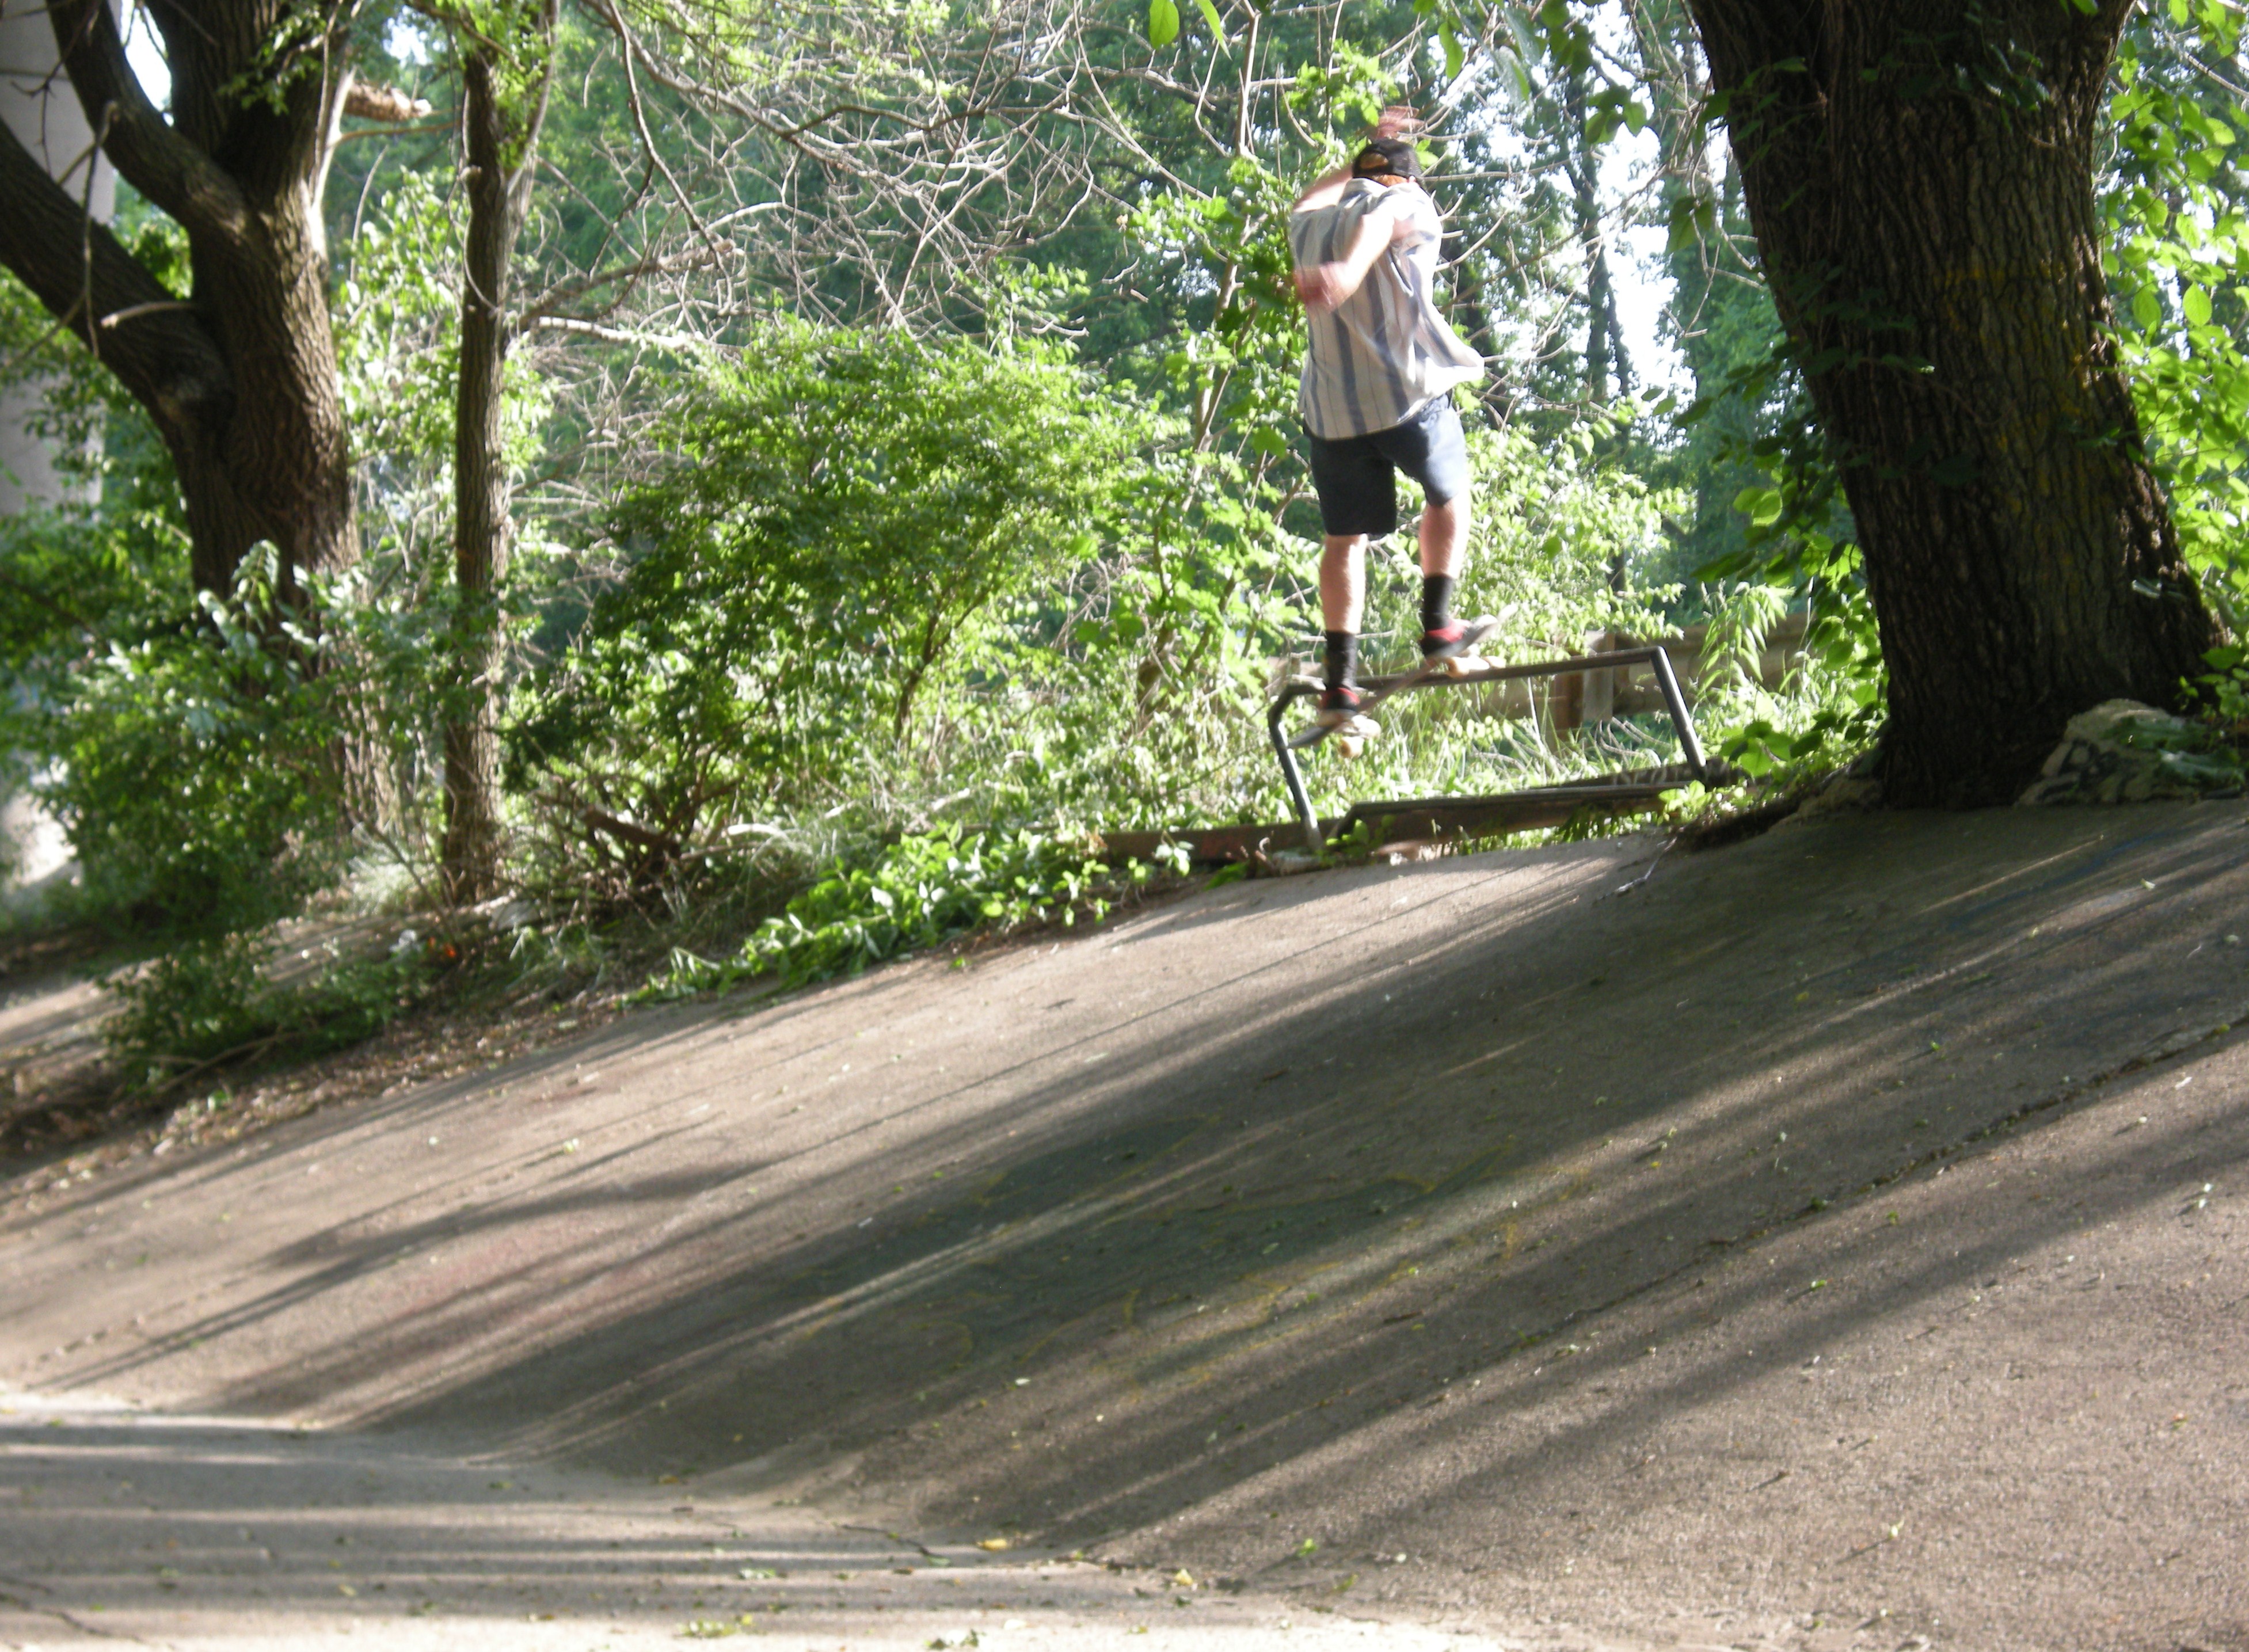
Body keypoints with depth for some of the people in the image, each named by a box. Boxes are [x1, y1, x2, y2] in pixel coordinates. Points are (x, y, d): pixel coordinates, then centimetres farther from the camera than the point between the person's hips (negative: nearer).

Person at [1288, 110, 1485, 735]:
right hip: (1408, 395, -4)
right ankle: (1438, 628, 17)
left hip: (1330, 409, 4)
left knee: (1344, 538, 10)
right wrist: (1347, 273, -44)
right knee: (1448, 495, 22)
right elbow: (1374, 227, -24)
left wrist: (1369, 152, 52)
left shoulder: (1308, 224, 17)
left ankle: (1340, 683, 2)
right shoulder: (1404, 203, 1)